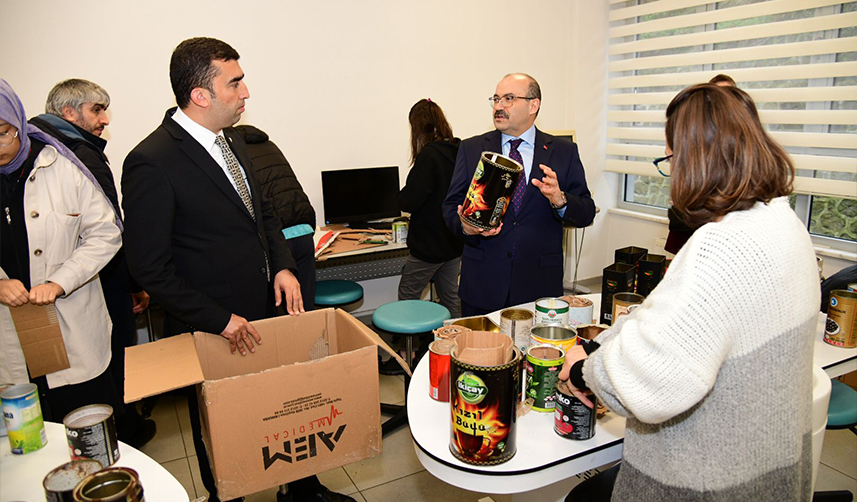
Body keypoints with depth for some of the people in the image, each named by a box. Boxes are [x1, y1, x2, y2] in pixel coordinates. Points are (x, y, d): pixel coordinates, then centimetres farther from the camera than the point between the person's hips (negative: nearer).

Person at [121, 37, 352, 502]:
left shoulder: (232, 141, 5)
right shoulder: (151, 162, -20)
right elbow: (149, 268, -19)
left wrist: (283, 266, 1)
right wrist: (220, 319, -18)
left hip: (265, 312, 7)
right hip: (212, 332, -7)